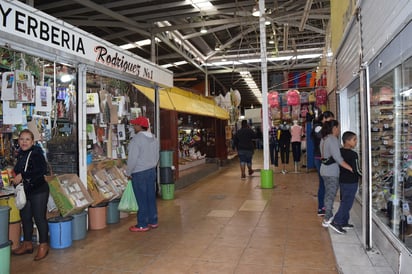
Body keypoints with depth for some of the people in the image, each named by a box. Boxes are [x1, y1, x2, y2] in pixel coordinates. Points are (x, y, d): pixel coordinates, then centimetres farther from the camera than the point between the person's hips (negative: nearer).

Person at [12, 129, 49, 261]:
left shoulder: (36, 153, -15)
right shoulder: (20, 154, 11)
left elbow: (42, 170, -28)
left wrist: (22, 175, -25)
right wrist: (15, 178, 7)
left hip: (38, 191, -8)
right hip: (24, 191, 8)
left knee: (39, 218, -1)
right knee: (25, 217, 16)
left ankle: (43, 245, 13)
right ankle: (27, 244, 32)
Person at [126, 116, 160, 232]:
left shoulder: (136, 139, -18)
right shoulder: (154, 139, 8)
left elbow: (132, 159, -18)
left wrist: (128, 172, -5)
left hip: (139, 173, -8)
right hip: (152, 170, 8)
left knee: (141, 199, 1)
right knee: (151, 197, 14)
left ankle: (142, 225, 10)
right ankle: (153, 221, 24)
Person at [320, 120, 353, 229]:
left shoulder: (324, 139, 12)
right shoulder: (333, 139, -17)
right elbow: (338, 158, -24)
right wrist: (351, 168, -25)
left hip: (325, 169, 9)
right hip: (332, 172, -9)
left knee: (328, 193, 17)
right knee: (331, 195, -1)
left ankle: (328, 215, 28)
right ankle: (327, 219, 4)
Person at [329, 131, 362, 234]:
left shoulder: (340, 152, 4)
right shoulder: (353, 155, -18)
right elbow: (357, 170, -17)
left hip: (342, 181, 8)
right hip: (351, 183, -8)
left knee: (344, 202, 16)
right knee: (347, 203, -3)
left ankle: (344, 223, 23)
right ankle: (336, 222, -6)